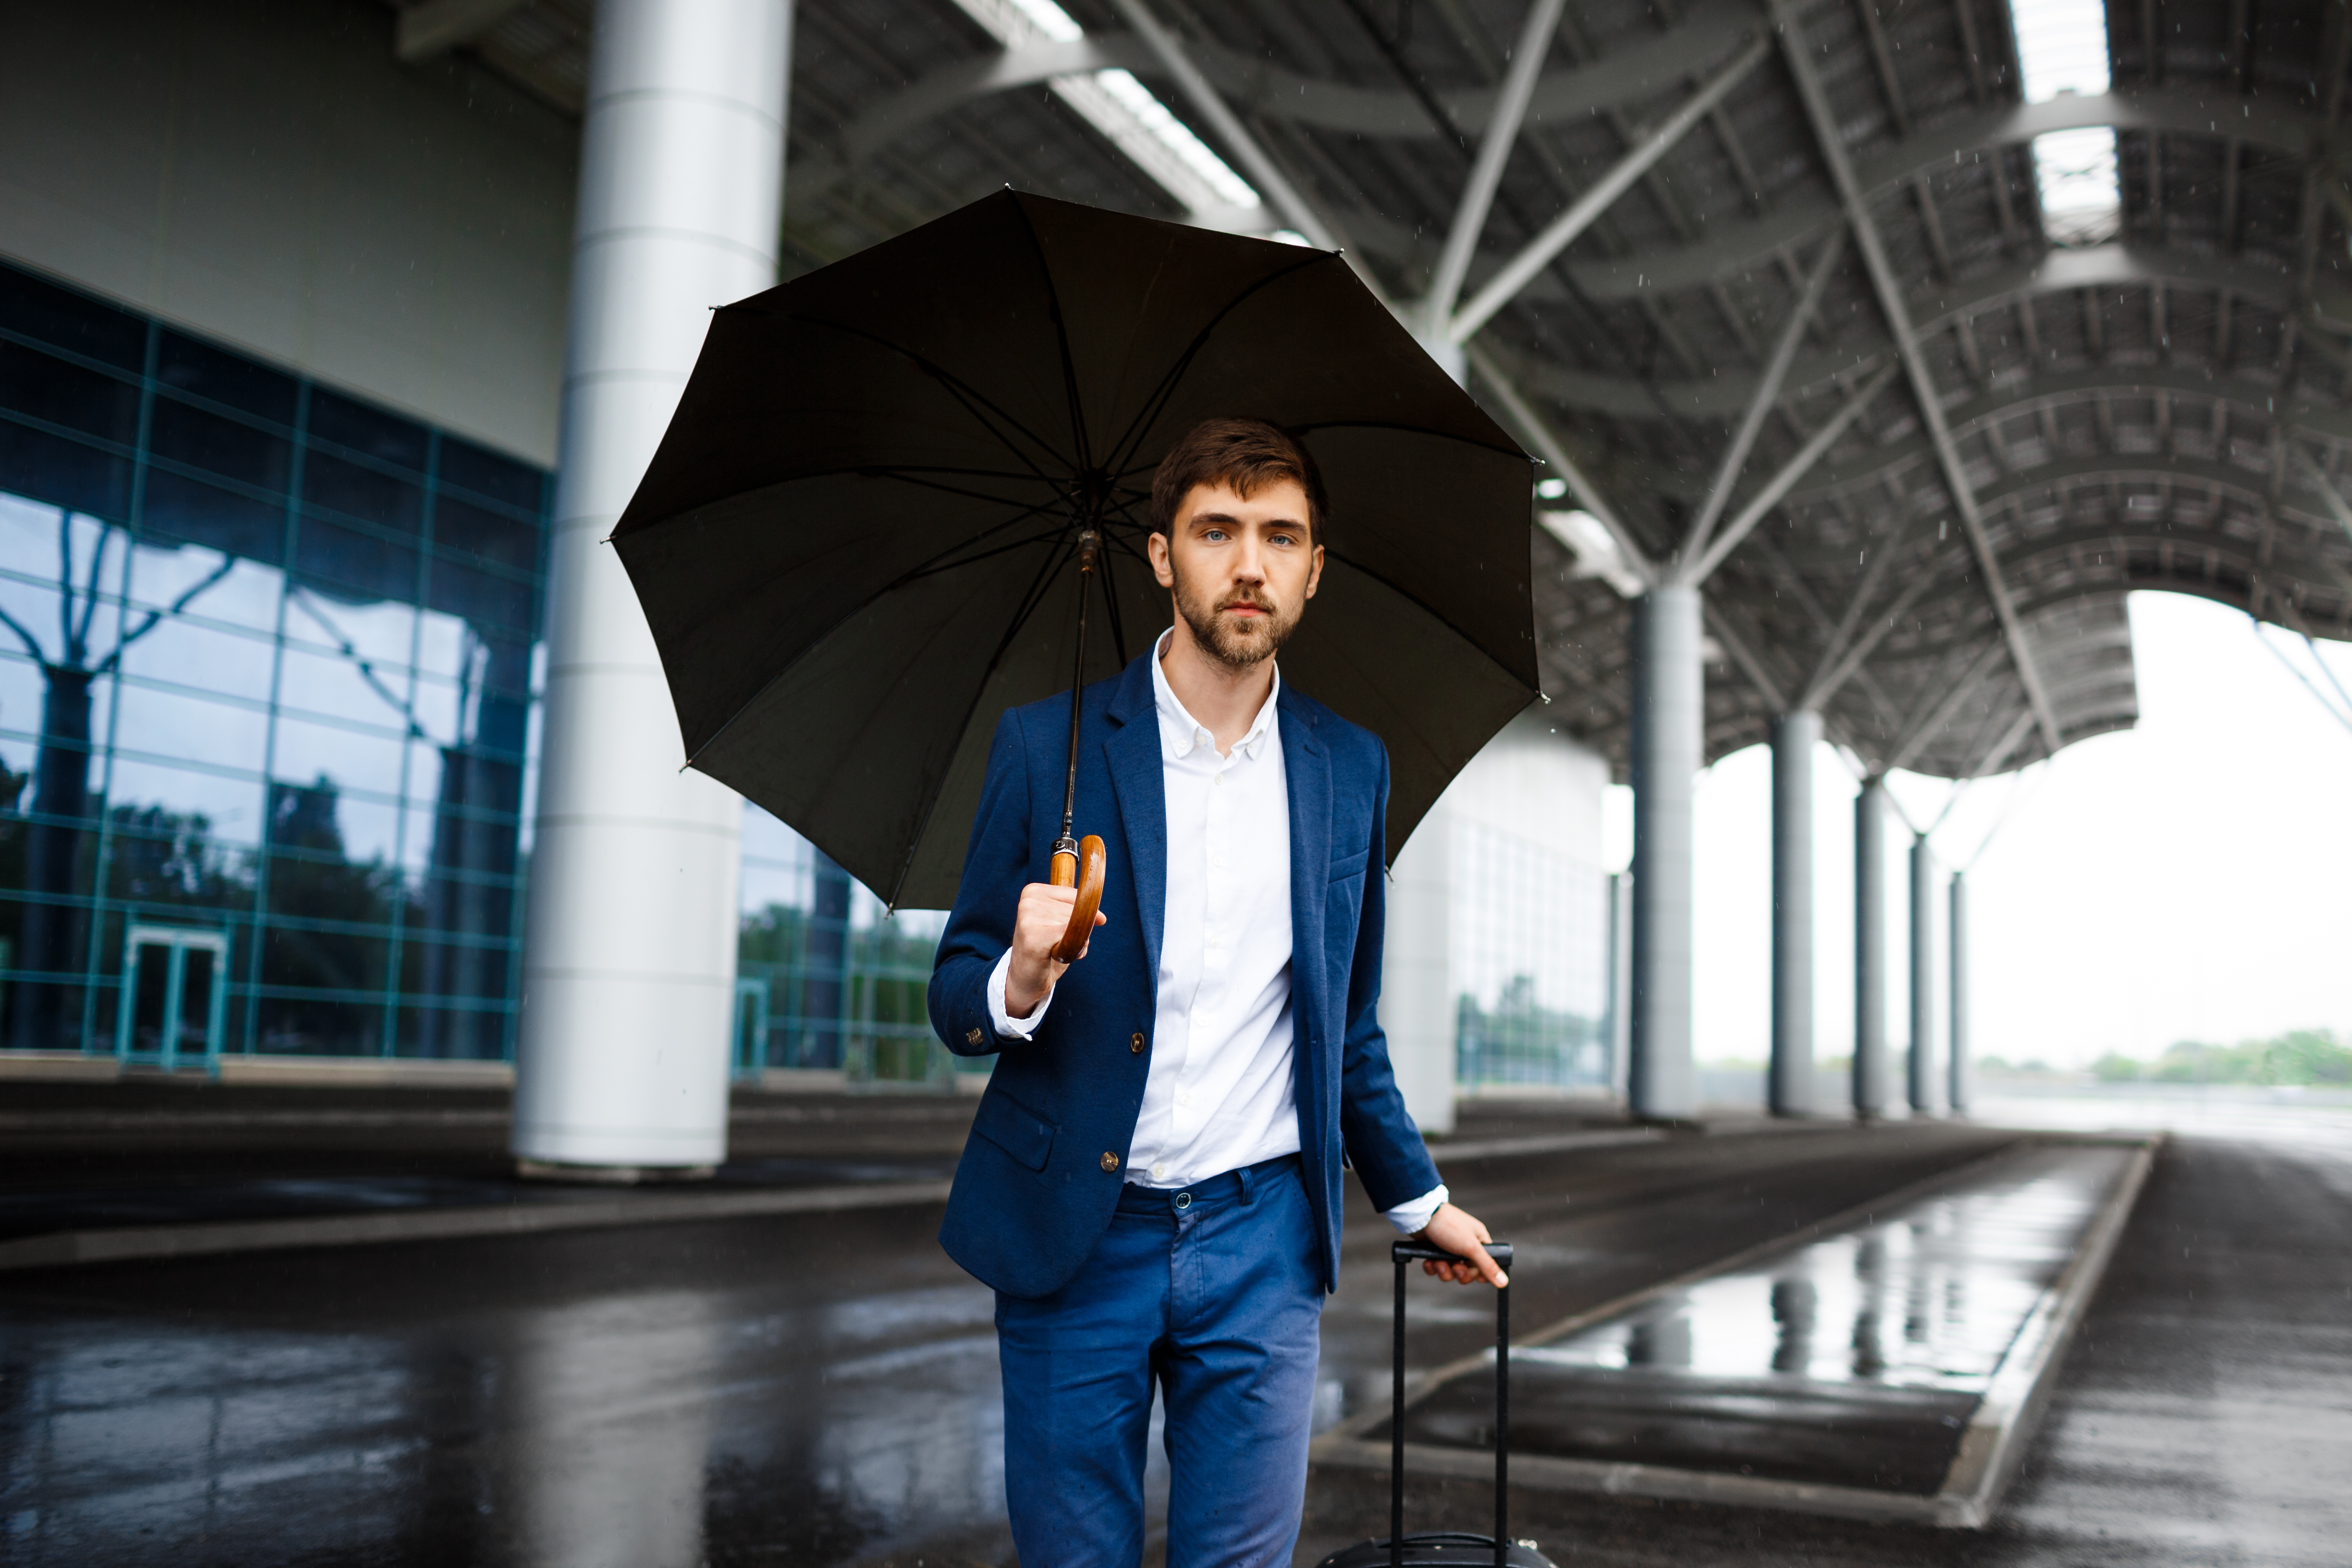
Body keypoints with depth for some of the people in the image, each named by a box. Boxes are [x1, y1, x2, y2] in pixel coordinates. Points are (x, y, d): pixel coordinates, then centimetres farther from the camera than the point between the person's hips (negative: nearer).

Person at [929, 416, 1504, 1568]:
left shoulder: (1350, 769, 6)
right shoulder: (1047, 747, -3)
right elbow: (956, 998, -2)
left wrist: (1418, 1199, 21)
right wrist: (1019, 985, -24)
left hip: (1261, 1238, 2)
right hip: (1073, 1238, -2)